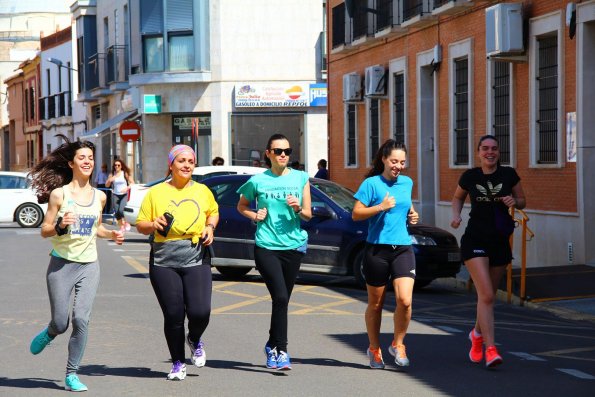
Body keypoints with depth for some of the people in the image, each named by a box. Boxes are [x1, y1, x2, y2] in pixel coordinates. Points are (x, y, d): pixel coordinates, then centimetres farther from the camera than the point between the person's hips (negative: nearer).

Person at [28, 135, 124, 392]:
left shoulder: (99, 196, 8)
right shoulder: (59, 194, -5)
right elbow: (44, 231, -3)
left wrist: (112, 234, 5)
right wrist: (60, 226, -23)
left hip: (89, 266, 3)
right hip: (62, 264, -2)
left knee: (81, 319, -10)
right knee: (61, 322, 0)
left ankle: (72, 374, 3)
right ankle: (49, 333, 38)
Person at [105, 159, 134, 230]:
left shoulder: (125, 174, -1)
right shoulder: (112, 174, 5)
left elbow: (132, 183, -2)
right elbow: (106, 185, 8)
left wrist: (127, 188, -19)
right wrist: (110, 180, -12)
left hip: (124, 195, -3)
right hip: (115, 195, 3)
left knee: (121, 210, -20)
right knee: (117, 212, 0)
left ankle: (126, 223, 3)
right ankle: (121, 226, 15)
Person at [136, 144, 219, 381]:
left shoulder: (202, 191, 10)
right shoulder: (156, 193, 4)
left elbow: (213, 211, 27)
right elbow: (140, 225, 7)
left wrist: (210, 227, 7)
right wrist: (153, 224, -14)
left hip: (196, 260, 1)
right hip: (164, 262, -1)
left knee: (200, 312, -12)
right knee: (173, 315, -1)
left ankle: (194, 340, 24)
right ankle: (178, 363, 19)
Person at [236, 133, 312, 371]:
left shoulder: (301, 178, 7)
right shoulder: (258, 181, 3)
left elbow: (308, 215, 7)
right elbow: (241, 206, 18)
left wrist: (298, 208, -14)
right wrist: (254, 216, -2)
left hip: (294, 246, 3)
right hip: (266, 246, -3)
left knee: (282, 300, 9)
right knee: (280, 298, -15)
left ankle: (272, 345, 27)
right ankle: (281, 351, -10)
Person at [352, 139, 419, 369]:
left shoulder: (407, 183, 12)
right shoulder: (371, 183, -3)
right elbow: (356, 214, -6)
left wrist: (412, 215, 10)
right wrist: (380, 207, -18)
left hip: (403, 248, 3)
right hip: (377, 249, -3)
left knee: (405, 300, -14)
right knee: (375, 304, 8)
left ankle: (398, 344, 7)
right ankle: (374, 349, 27)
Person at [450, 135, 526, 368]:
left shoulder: (509, 175, 0)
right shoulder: (470, 176, -1)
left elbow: (522, 201, 11)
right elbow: (458, 197, 17)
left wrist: (514, 202, -12)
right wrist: (456, 216, -1)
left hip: (500, 242, 3)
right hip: (474, 241, -3)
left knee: (489, 295, 15)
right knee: (486, 295, -16)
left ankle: (478, 334, 42)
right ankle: (490, 349, -17)